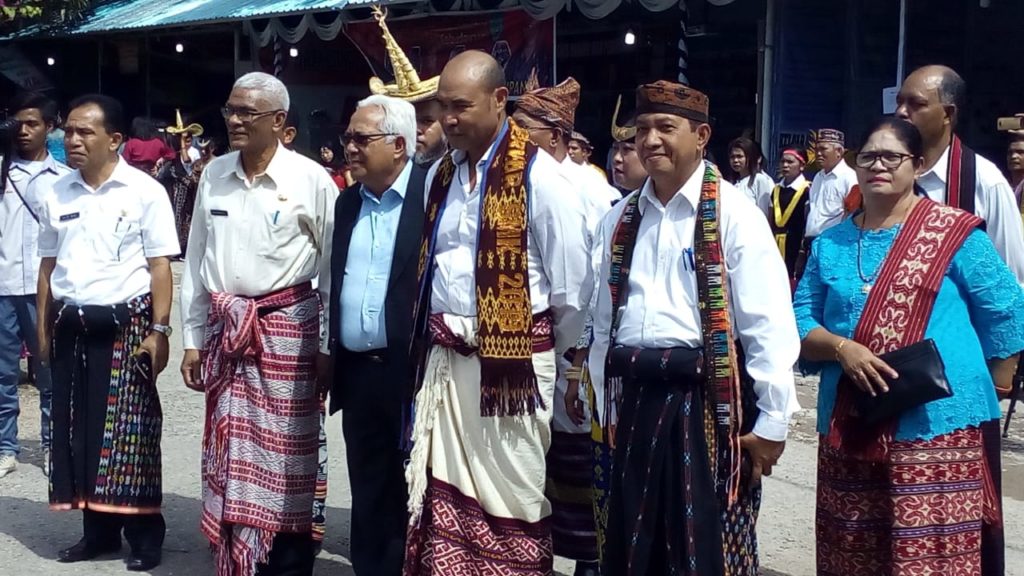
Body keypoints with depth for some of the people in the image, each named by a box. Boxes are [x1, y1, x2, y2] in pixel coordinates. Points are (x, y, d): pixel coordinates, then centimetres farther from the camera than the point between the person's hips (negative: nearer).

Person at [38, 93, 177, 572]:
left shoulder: (145, 191, -5)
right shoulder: (57, 195, 9)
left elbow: (160, 266, -6)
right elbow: (48, 266, 13)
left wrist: (158, 330, -11)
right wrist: (44, 329, 8)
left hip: (124, 324, -5)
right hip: (71, 326, 5)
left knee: (130, 432, 0)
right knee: (79, 430, 8)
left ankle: (145, 534, 11)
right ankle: (99, 530, 20)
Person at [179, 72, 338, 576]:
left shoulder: (311, 180, -7)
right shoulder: (213, 175, 7)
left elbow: (334, 269, -2)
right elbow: (196, 261, 12)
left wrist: (329, 347, -2)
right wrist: (192, 339, 10)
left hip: (287, 328, -4)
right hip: (224, 329, 4)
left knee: (283, 458, 1)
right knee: (228, 456, 8)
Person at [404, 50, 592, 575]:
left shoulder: (538, 176, -11)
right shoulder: (439, 176, 10)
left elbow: (572, 284, -7)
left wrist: (551, 354, 3)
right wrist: (438, 340, 13)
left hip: (512, 363, -6)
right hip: (443, 361, 6)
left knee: (510, 499, 6)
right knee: (443, 496, 9)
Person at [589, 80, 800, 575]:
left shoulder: (733, 214, -7)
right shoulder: (621, 219, 11)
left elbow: (768, 324, -10)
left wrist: (771, 420, -11)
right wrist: (605, 406, 16)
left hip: (708, 401, -5)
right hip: (635, 400, 6)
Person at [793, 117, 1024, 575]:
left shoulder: (954, 233, -1)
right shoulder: (831, 243, 12)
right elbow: (801, 323, 9)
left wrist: (985, 397, 3)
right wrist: (841, 348, -10)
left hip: (936, 432, -4)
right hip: (847, 431, 4)